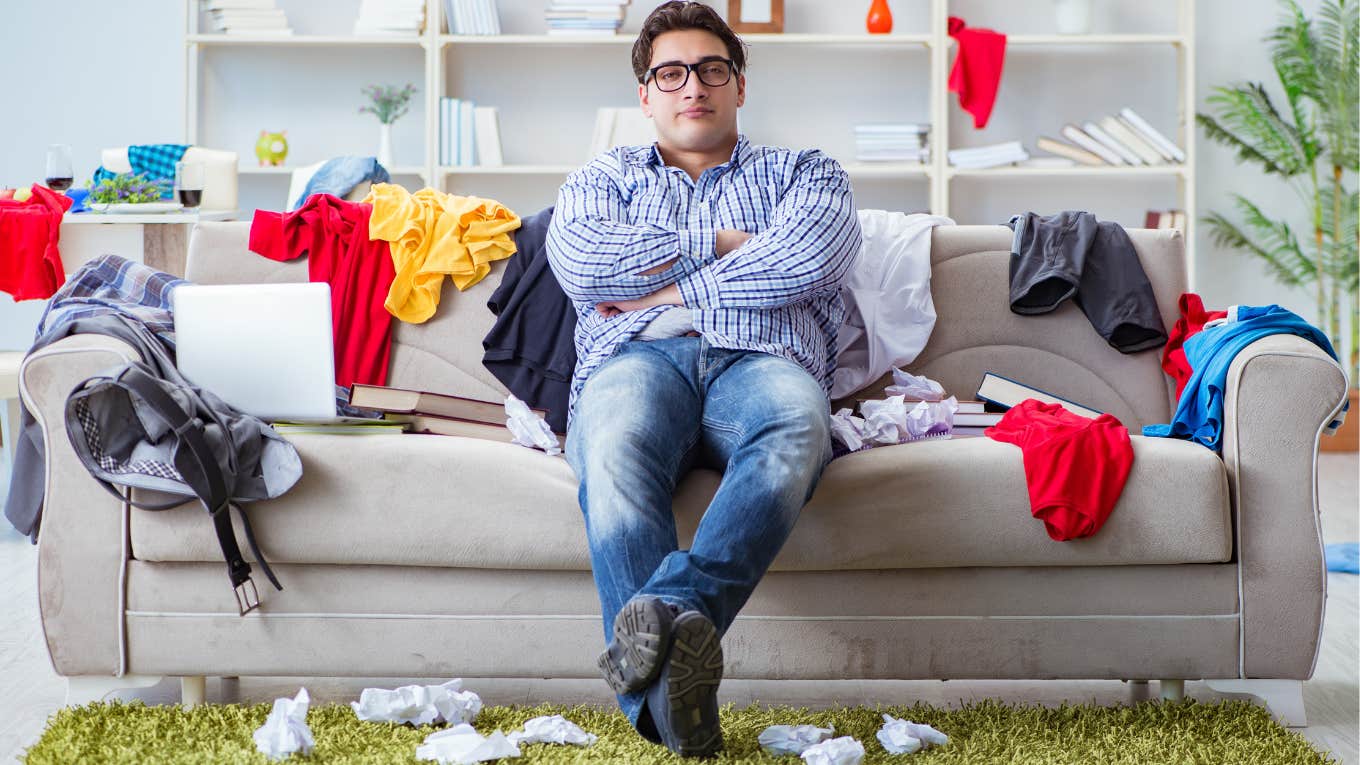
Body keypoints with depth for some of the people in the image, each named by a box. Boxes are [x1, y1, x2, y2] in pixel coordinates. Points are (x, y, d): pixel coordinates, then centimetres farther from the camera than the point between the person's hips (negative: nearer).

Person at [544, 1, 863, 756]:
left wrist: (666, 288, 1)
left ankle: (662, 609, -58)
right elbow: (579, 262, 5)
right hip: (636, 361, 0)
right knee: (613, 447, -39)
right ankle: (672, 702, -54)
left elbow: (812, 256, 1)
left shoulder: (803, 174, 27)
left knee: (796, 424, -40)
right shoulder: (602, 178, 30)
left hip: (760, 362, 0)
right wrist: (718, 246, 5)